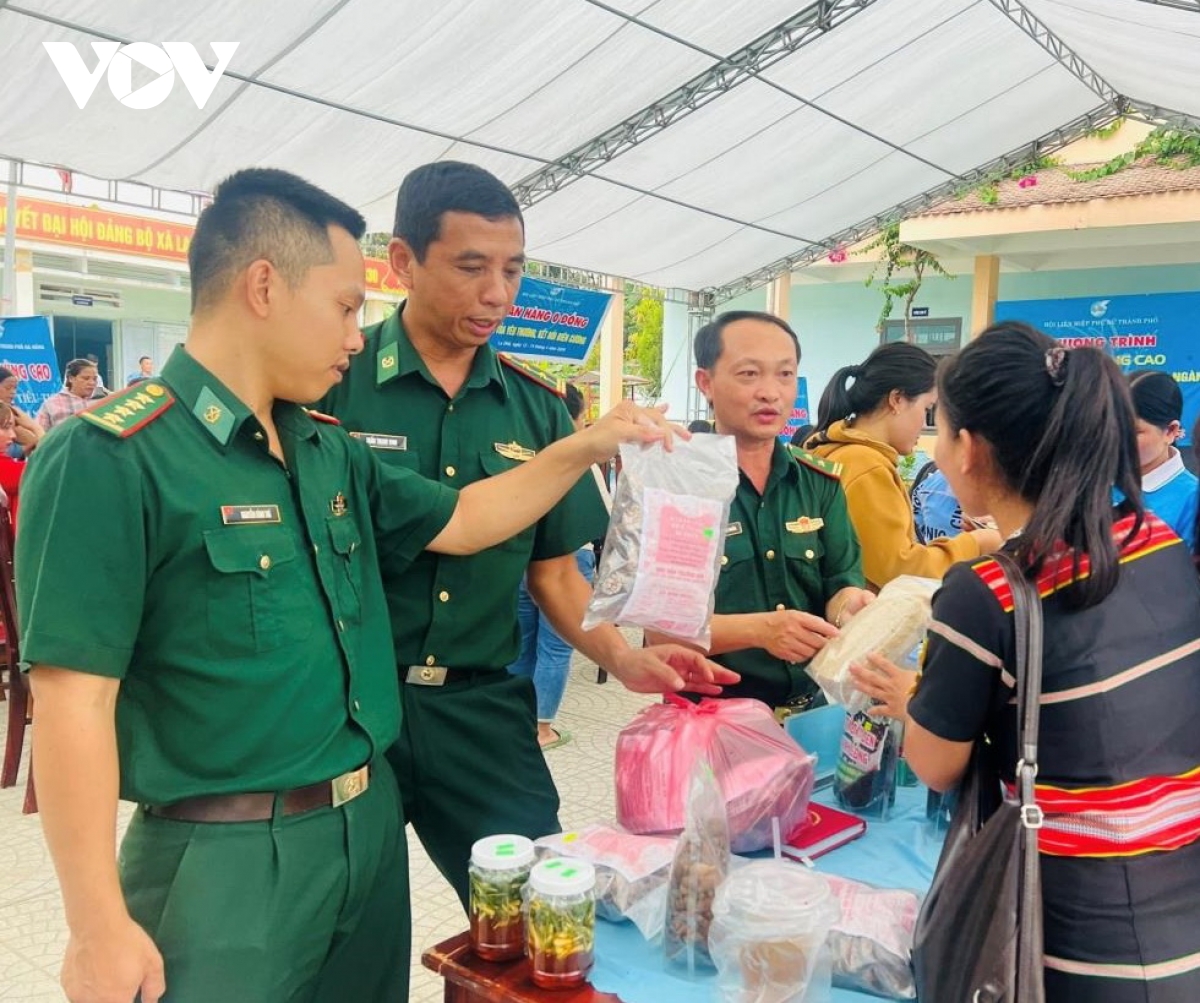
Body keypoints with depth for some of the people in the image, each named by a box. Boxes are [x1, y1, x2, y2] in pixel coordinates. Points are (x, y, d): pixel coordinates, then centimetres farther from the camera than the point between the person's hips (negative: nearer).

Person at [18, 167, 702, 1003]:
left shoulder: (328, 450, 6)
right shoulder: (110, 459, -17)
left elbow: (458, 522, 17)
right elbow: (75, 700, -19)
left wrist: (584, 448, 10)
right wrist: (100, 926, -17)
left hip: (370, 824, 8)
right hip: (228, 858, -7)